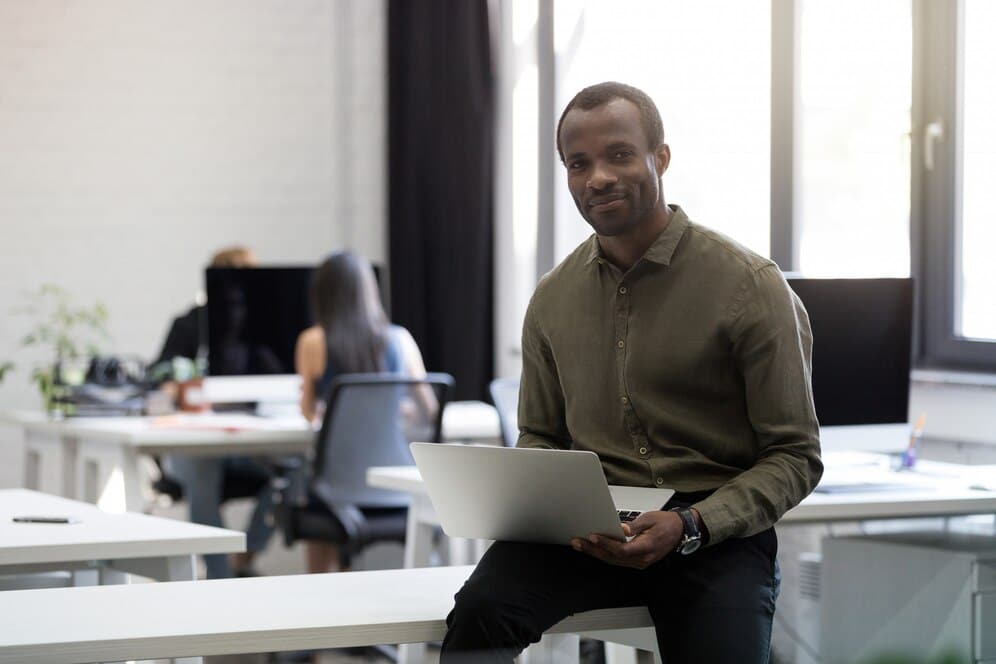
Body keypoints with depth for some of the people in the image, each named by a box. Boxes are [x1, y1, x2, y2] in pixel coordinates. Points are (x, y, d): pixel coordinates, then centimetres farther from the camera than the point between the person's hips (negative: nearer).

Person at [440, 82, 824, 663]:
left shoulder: (752, 287, -3)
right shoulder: (553, 298, 12)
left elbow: (795, 457, -3)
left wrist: (690, 526, -18)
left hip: (715, 534, -3)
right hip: (587, 531, 3)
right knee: (480, 608, -28)